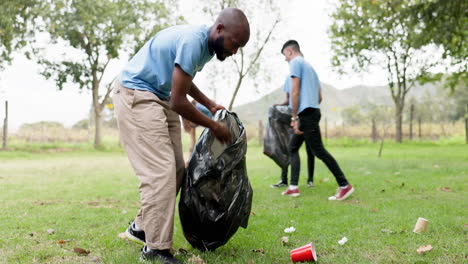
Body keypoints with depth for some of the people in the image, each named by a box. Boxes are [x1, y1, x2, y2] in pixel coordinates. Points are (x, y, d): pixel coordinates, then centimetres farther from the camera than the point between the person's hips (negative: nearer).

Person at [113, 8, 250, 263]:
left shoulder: (205, 45, 7)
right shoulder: (193, 41, -23)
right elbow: (179, 101, -22)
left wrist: (210, 105, 13)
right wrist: (213, 126, -10)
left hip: (160, 98, 10)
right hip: (136, 96, -10)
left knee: (176, 170, 7)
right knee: (160, 171, -16)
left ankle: (142, 227, 19)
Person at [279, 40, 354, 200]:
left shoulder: (295, 62, -4)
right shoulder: (309, 66, 24)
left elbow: (295, 91, -14)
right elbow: (319, 96, 23)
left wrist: (295, 117, -13)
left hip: (306, 113, -10)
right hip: (313, 111, 10)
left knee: (319, 151, -10)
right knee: (293, 147, 13)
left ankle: (344, 185, -8)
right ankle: (293, 187, 9)